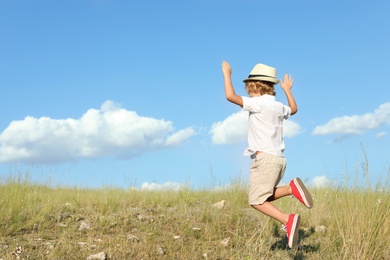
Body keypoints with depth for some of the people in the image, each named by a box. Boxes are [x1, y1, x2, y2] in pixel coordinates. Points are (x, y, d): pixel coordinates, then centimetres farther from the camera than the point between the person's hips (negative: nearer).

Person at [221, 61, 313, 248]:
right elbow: (293, 109, 38)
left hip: (264, 157, -8)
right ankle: (292, 188, -7)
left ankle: (288, 220, -22)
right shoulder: (279, 106, 14)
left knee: (256, 201, -5)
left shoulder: (258, 103, -9)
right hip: (279, 158, 8)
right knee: (266, 197, 16)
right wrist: (287, 90, 47)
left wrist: (227, 74, -3)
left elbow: (230, 96, -16)